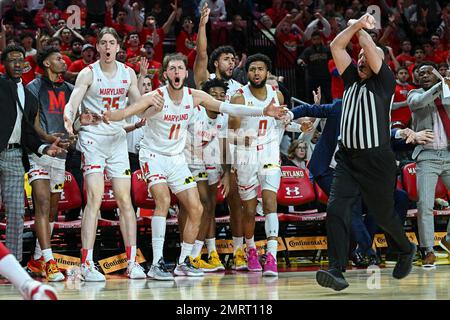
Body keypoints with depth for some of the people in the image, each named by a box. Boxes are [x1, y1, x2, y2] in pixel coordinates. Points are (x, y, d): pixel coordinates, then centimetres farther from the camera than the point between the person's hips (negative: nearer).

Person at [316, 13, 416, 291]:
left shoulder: (384, 83, -2)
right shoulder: (352, 79, 13)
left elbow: (370, 47, -12)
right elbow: (336, 47, 7)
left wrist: (360, 28, 4)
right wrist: (356, 24, 2)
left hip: (377, 161, -4)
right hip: (347, 158, 4)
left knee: (384, 215, 10)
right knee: (336, 211, -15)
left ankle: (406, 250, 40)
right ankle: (337, 271, -21)